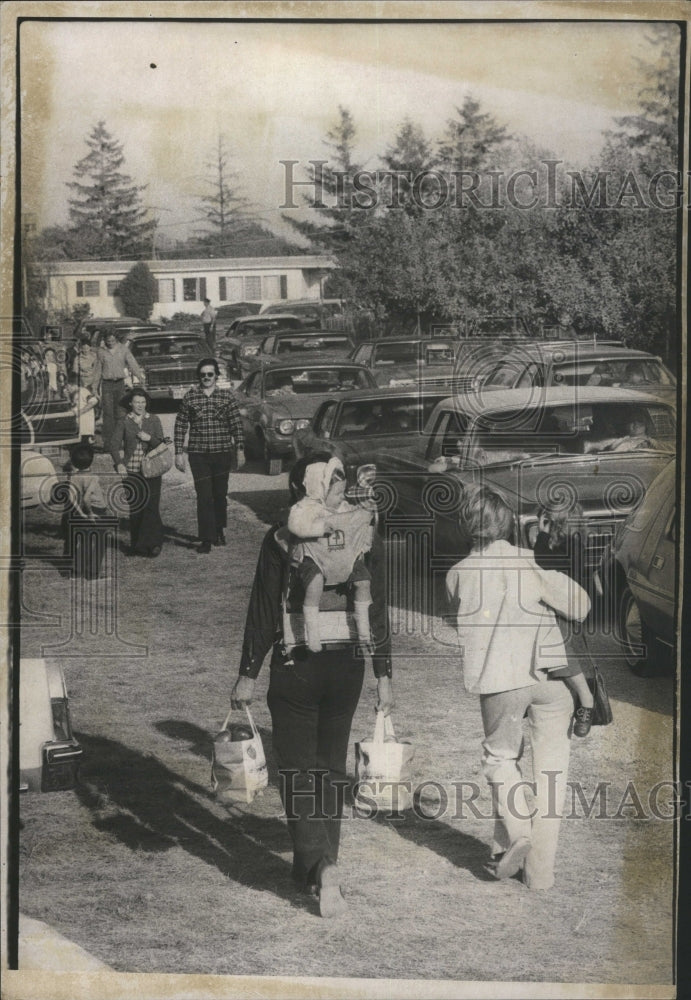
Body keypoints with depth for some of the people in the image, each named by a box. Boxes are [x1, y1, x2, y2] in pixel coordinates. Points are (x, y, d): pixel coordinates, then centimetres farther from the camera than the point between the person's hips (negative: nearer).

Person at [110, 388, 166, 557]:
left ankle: (153, 543, -11)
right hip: (130, 471, 1)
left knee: (151, 506, -11)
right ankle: (137, 545, 11)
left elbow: (161, 445, 5)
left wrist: (149, 438, -15)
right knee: (134, 508, 3)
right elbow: (114, 443, -3)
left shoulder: (154, 420, 6)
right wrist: (119, 463, -17)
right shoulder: (123, 422, 4)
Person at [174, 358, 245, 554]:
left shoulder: (226, 396, 3)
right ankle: (206, 539, -4)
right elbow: (180, 425, 5)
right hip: (198, 454, -1)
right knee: (204, 497, -7)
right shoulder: (190, 397, 2)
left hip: (222, 453, 1)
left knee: (220, 494, 10)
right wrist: (179, 453, 1)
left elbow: (237, 424, 5)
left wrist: (240, 450, 1)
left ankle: (219, 530, 31)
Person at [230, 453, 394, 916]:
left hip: (295, 669, -3)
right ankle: (320, 867, 27)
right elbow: (378, 614, -1)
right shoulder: (366, 539, -4)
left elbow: (264, 612, -9)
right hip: (347, 667, 3)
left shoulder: (281, 540, -11)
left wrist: (247, 675, -1)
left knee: (298, 771, 4)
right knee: (332, 767, 17)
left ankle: (321, 865, -14)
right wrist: (384, 675, 7)